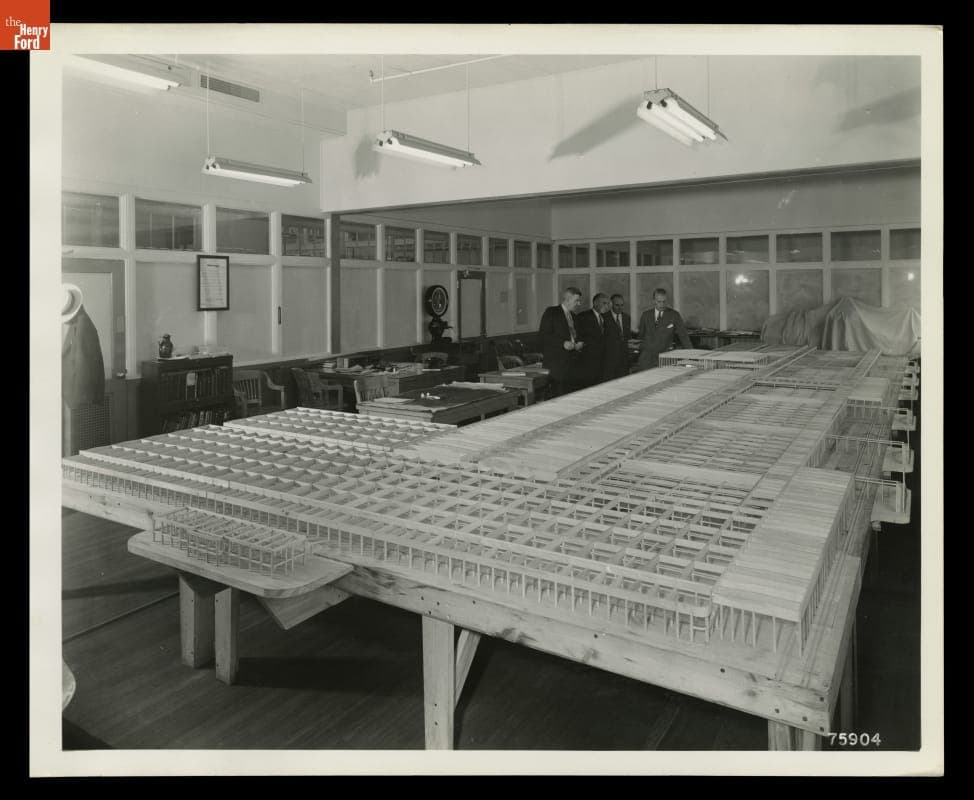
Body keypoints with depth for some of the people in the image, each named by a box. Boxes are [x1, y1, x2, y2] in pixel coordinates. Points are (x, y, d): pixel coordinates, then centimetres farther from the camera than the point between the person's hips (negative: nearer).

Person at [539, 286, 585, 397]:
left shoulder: (573, 316, 20)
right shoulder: (551, 312, -2)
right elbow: (543, 335, -10)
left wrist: (580, 343, 5)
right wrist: (563, 343, -19)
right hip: (556, 362, -7)